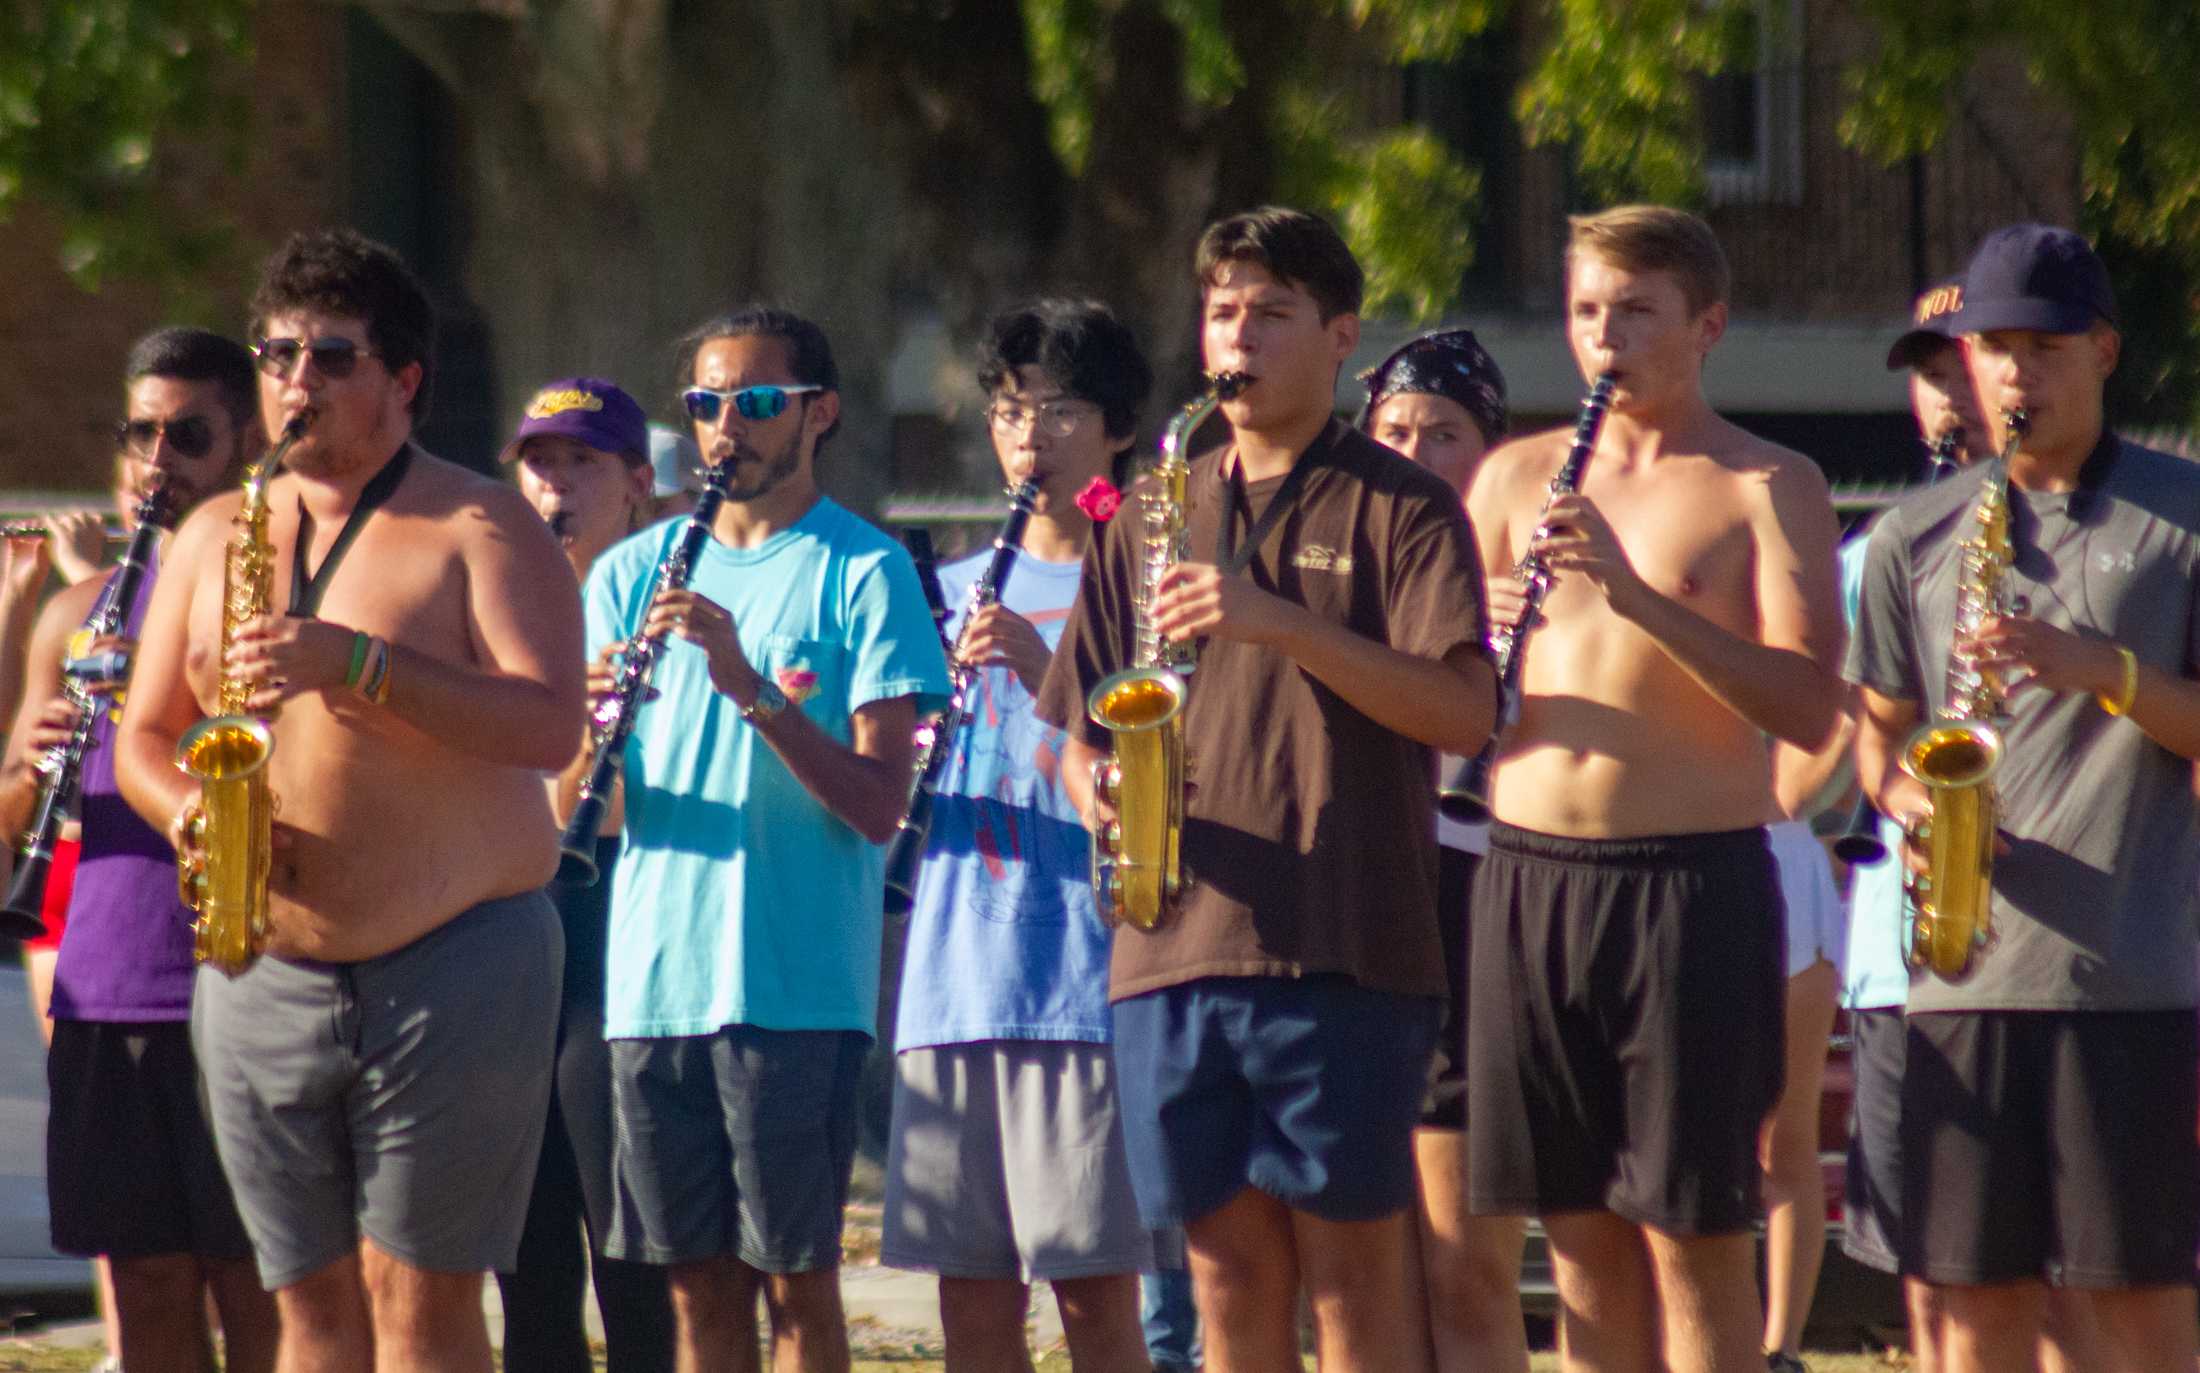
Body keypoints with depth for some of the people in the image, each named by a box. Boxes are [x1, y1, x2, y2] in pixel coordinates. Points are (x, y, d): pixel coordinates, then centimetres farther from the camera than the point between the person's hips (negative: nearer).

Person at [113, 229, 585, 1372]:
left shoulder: (480, 529, -2)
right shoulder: (214, 536, 15)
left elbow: (550, 727, -14)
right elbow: (142, 738, 17)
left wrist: (353, 664, -23)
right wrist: (186, 807, -7)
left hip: (452, 965, -5)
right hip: (260, 972, 5)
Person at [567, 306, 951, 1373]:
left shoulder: (862, 573, -1)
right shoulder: (634, 573, 13)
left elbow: (878, 804, -10)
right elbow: (573, 805, 9)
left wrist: (750, 686, -21)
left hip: (796, 978, -4)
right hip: (653, 979, 4)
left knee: (795, 1277, -4)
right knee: (697, 1280, 6)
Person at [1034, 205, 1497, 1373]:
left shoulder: (1396, 509, 2)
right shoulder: (1159, 516, 18)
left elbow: (1462, 710, -11)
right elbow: (1077, 728, 21)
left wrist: (1282, 623, -18)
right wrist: (1094, 784, -2)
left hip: (1345, 952, -5)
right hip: (1174, 946, 5)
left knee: (1350, 1272, -5)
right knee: (1228, 1270, 6)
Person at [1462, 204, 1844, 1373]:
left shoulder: (1766, 488, 0)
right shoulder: (1515, 477, 14)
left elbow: (1809, 707, -11)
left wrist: (1638, 595, -21)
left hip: (1692, 881, -4)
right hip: (1526, 879, 4)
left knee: (1692, 1232, -5)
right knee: (1581, 1235, 6)